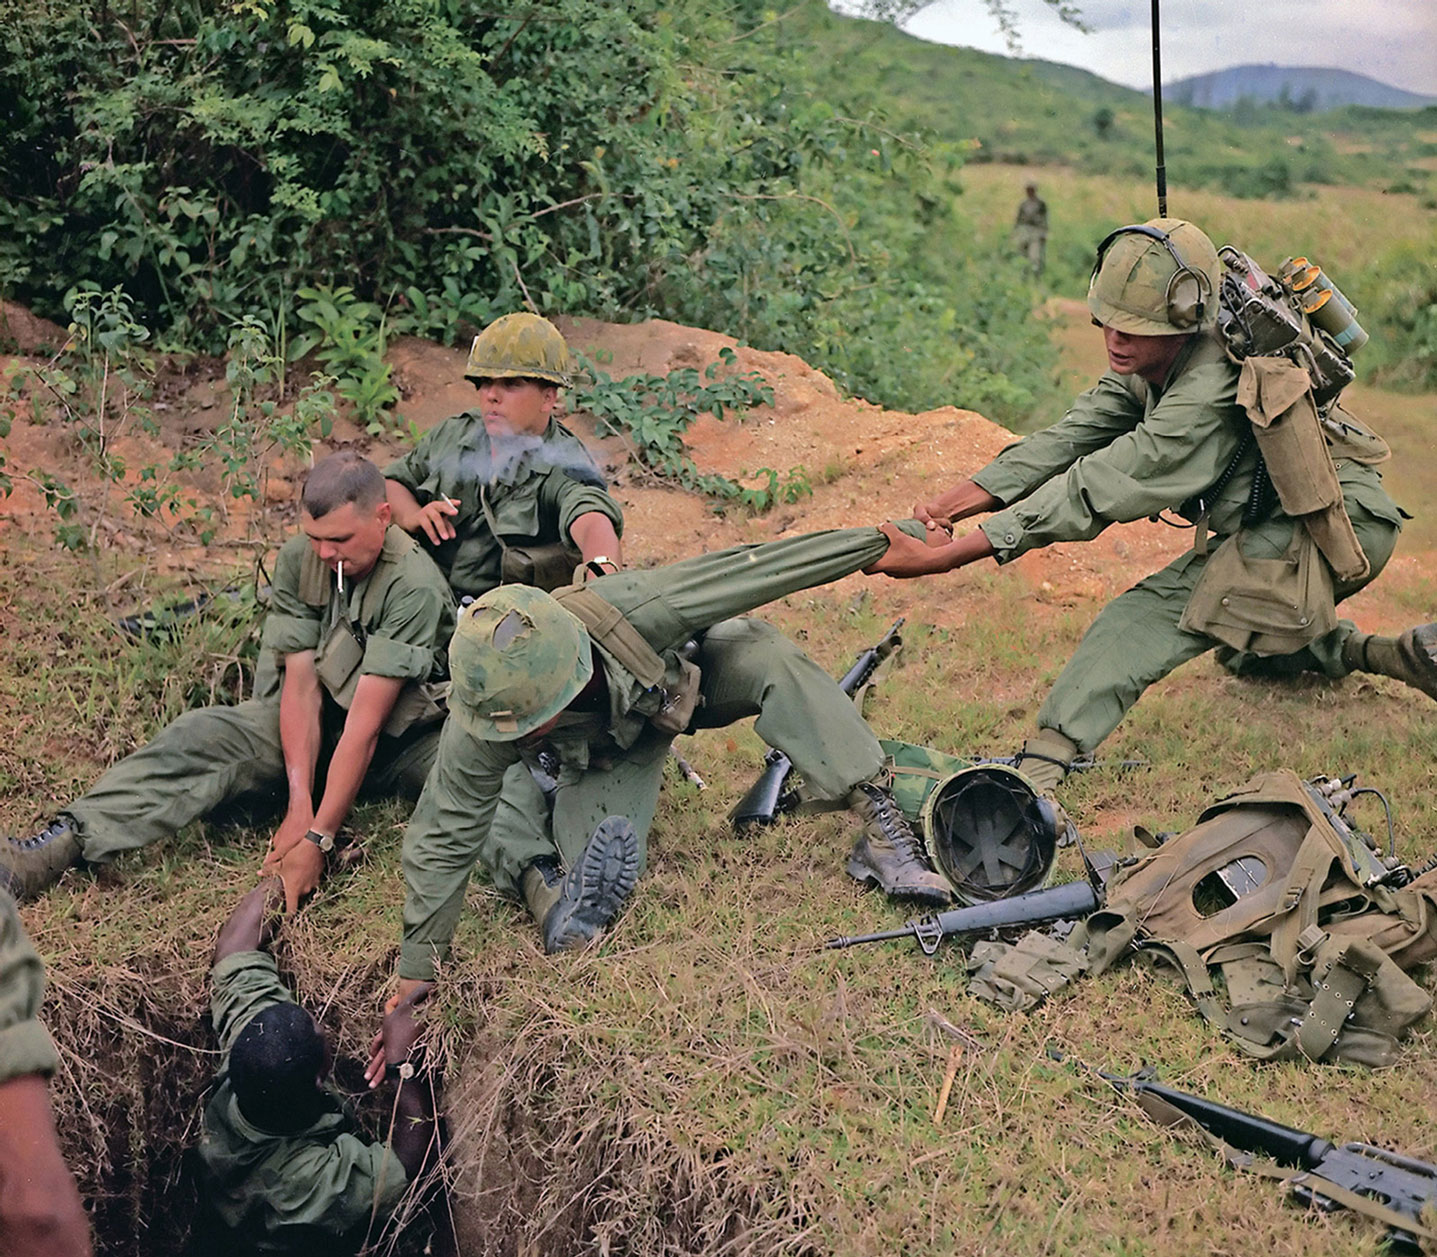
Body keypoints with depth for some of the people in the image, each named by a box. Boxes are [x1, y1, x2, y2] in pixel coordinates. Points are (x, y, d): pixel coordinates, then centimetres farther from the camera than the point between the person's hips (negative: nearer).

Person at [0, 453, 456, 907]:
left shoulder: (414, 586, -28)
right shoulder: (298, 560, -12)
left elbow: (365, 725, -30)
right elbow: (301, 686, -13)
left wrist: (317, 840, -32)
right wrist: (299, 806, -24)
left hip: (404, 733, -2)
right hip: (323, 718, 3)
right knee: (203, 734, -21)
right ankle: (64, 843, -30)